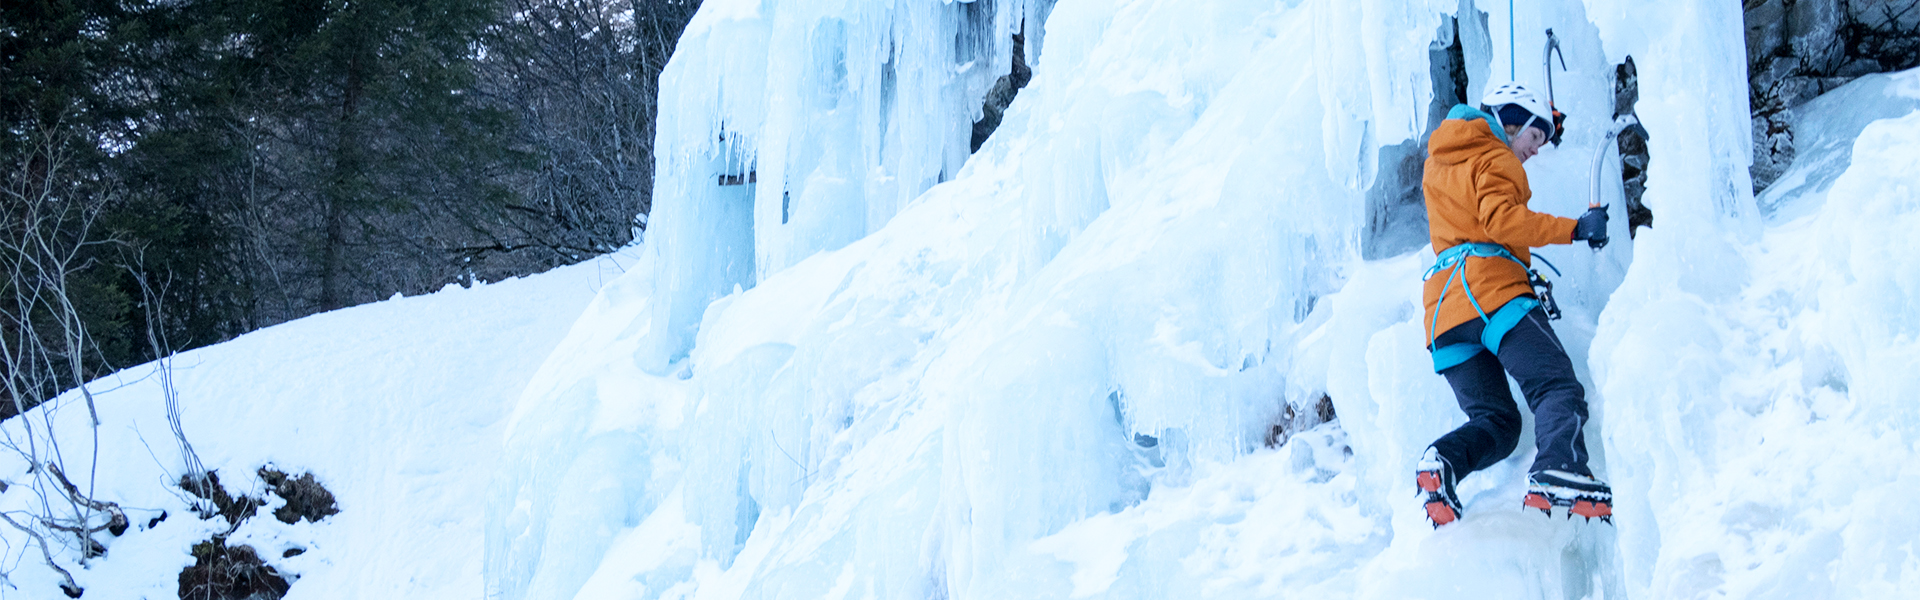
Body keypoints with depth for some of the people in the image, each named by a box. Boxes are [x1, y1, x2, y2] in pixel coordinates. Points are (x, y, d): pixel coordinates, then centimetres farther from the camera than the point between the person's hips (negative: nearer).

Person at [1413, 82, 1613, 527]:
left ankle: (1444, 460, -21)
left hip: (1442, 304, 8)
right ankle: (1558, 472, -46)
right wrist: (1574, 229, -17)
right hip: (1492, 289, -8)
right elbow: (1501, 219, -14)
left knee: (1495, 422, 9)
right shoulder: (1496, 160, 5)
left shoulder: (1437, 164, 30)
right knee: (1558, 389, -18)